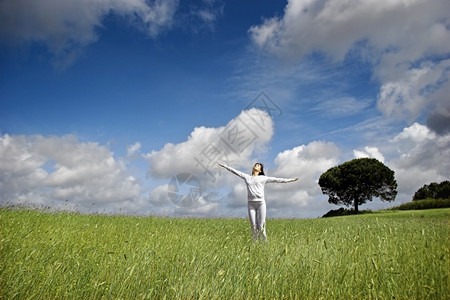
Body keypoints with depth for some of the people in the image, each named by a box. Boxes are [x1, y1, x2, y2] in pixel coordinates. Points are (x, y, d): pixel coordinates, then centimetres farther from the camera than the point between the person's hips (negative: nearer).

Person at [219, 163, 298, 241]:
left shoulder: (263, 178, 11)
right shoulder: (247, 177, 17)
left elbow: (276, 179, 10)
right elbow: (235, 171, 22)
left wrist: (290, 180, 7)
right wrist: (225, 166, 26)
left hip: (261, 203, -2)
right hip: (251, 204, 2)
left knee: (261, 227, -6)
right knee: (253, 227, -2)